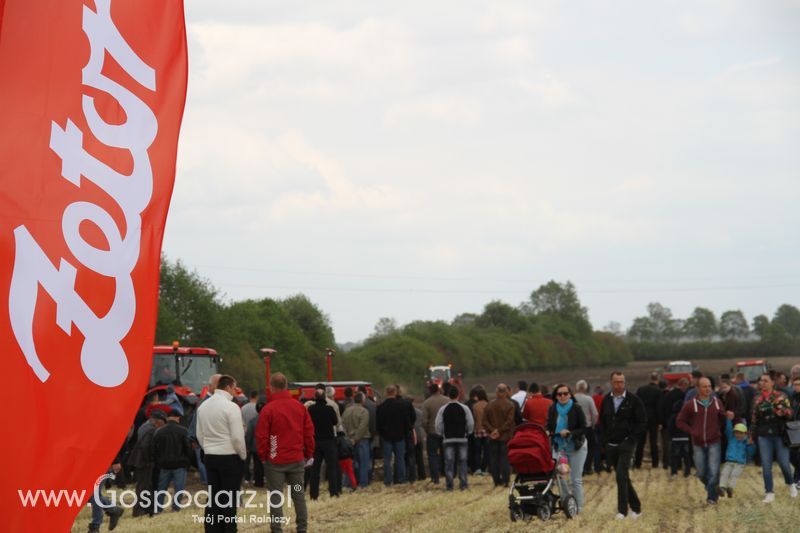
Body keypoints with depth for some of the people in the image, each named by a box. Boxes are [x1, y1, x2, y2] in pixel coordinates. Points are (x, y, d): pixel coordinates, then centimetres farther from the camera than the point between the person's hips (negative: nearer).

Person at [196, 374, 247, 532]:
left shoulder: (203, 406, 7)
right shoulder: (231, 407, -13)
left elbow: (200, 435, 11)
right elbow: (237, 437, -14)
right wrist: (243, 455, 0)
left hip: (210, 456, 6)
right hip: (230, 457, -6)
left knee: (213, 498, 9)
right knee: (229, 499, -1)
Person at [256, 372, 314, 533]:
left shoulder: (268, 409, -11)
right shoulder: (300, 407, 2)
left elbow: (261, 436, -9)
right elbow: (309, 432, 6)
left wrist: (262, 456, 3)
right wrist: (309, 454, 14)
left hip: (275, 460, -4)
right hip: (297, 459, 4)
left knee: (275, 496, 2)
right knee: (298, 494, 11)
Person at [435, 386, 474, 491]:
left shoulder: (443, 409, -2)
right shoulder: (464, 408, -3)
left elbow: (438, 425, -2)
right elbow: (471, 423, -3)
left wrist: (442, 434, 13)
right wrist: (467, 432, 14)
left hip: (448, 439, 0)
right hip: (462, 438, 0)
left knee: (449, 462, 1)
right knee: (462, 461, 6)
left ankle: (449, 484, -3)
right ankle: (463, 483, 4)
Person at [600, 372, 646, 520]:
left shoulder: (633, 400, -6)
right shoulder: (606, 400, 8)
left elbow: (642, 422, -5)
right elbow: (602, 420, 19)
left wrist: (632, 438, -11)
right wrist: (605, 438, 8)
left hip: (626, 443, -5)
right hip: (611, 445, 5)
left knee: (621, 475, -16)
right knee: (622, 477, 10)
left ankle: (622, 510, -10)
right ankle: (635, 507, 21)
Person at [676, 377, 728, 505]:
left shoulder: (717, 402, 2)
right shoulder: (690, 404, -4)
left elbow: (723, 419, 12)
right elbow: (680, 422, 0)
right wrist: (692, 432, -12)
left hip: (714, 443, 0)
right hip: (698, 444, 0)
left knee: (714, 472, -9)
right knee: (701, 473, 7)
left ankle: (712, 496, 3)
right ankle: (710, 487, 35)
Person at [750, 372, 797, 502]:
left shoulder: (781, 396, -1)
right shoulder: (757, 399, 8)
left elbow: (790, 413, -3)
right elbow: (754, 418, 14)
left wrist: (783, 411, -23)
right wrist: (752, 435, 14)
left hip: (780, 434, -2)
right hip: (764, 436, 2)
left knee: (784, 463, -1)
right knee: (766, 466, -1)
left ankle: (791, 485, 27)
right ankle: (769, 493, 6)